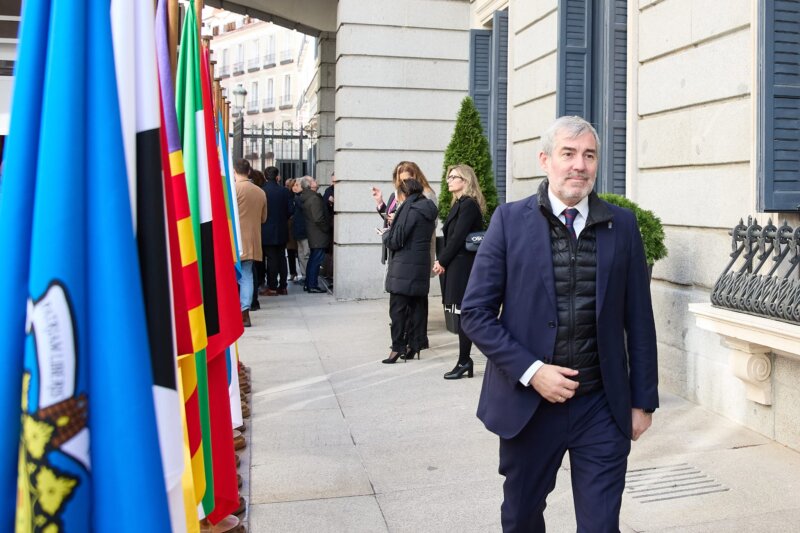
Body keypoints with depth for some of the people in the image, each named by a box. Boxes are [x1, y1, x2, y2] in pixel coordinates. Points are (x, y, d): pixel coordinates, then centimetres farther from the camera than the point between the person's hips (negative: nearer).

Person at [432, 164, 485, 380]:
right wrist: (441, 260, 4)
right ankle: (464, 360, 15)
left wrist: (442, 261, -9)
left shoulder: (468, 205, -12)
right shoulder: (459, 204, 17)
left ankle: (464, 361, 3)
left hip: (463, 266, -9)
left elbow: (458, 238, -17)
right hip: (455, 266, 9)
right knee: (462, 314, 10)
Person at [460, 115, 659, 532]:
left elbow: (639, 319, 5)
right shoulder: (510, 220, -4)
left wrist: (643, 400, 5)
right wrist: (530, 371, -14)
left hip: (602, 407, 1)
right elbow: (475, 312, -6)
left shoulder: (622, 225, 2)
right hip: (527, 402, 0)